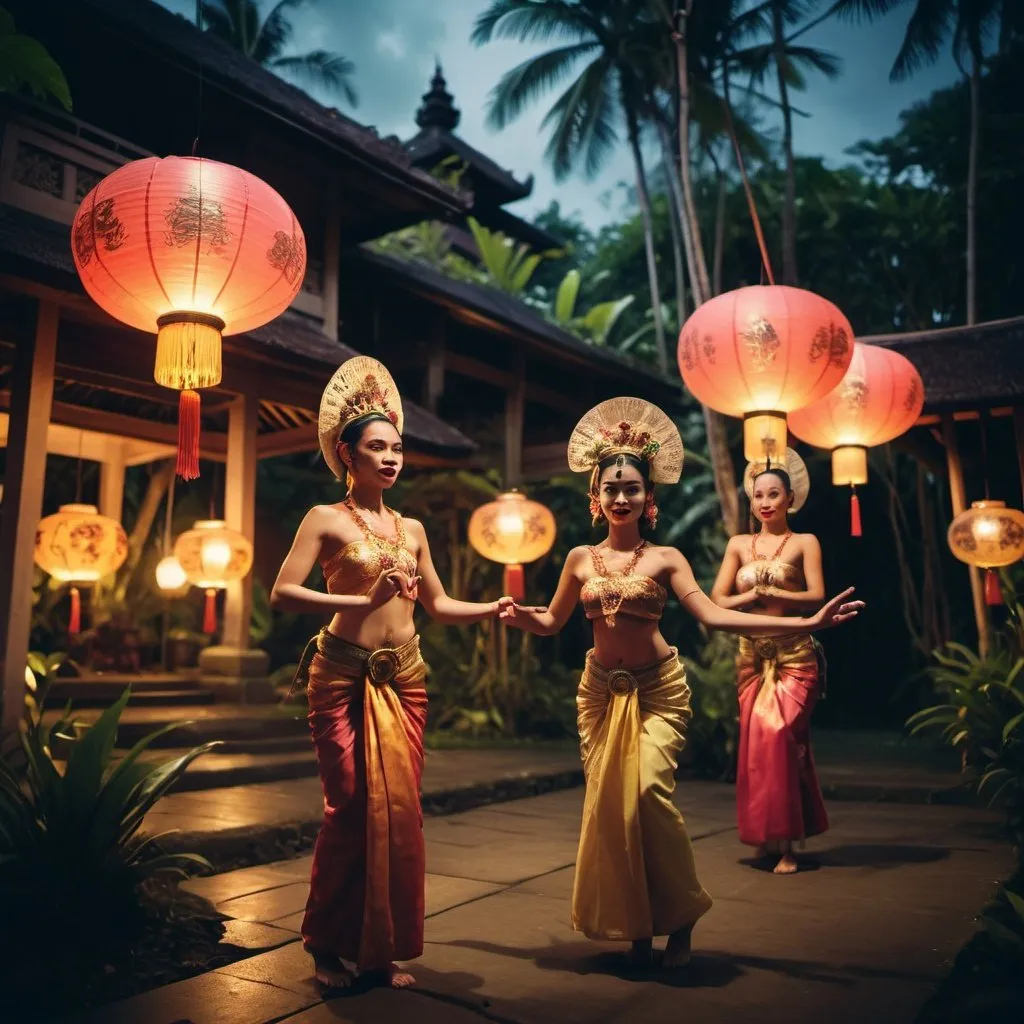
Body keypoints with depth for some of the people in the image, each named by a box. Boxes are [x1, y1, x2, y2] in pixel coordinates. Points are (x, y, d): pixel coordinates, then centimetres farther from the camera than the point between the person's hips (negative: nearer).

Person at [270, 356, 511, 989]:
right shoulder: (326, 519, -2)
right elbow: (283, 594, -13)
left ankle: (385, 945, 20)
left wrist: (492, 610, 2)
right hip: (343, 675, -5)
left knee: (400, 808, 5)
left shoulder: (412, 529, 14)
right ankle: (329, 943, 20)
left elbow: (438, 605, 18)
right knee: (351, 806, -1)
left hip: (404, 678, 5)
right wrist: (362, 601, -23)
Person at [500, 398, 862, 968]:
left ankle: (679, 922, 6)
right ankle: (635, 926, 18)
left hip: (657, 689, -3)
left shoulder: (665, 559, -3)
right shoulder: (580, 559, 4)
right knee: (608, 802, 1)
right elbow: (551, 622, 12)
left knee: (649, 793, -16)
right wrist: (516, 615, -11)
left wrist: (806, 623, -19)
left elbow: (713, 615, -12)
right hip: (603, 691, 3)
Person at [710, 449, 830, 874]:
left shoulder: (804, 543, 3)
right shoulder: (738, 545, 11)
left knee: (779, 734, -14)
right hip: (752, 656, 3)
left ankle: (784, 840, -2)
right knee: (756, 741, 2)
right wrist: (753, 595, -12)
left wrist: (772, 591, -16)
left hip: (794, 656, -3)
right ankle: (765, 836, 15)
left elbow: (817, 597, -8)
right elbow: (717, 601, 4)